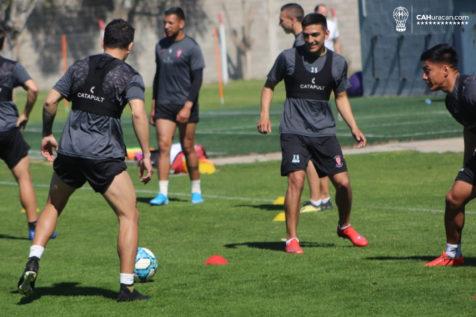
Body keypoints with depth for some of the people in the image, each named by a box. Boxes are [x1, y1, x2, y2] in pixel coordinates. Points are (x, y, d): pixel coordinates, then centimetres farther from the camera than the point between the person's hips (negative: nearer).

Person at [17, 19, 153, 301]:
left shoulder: (80, 67, 12)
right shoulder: (130, 76, -1)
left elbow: (50, 101, 7)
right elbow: (138, 113, -17)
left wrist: (47, 134, 21)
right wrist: (146, 155, -14)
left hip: (69, 151, 4)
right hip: (105, 156, -4)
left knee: (53, 206, 24)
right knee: (129, 215, 6)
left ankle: (33, 262, 5)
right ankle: (127, 287, 1)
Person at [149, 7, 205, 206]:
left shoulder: (191, 48, -7)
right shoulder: (160, 46, 11)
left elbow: (197, 79, -10)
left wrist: (188, 107, -18)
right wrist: (153, 105, 16)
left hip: (184, 105, -4)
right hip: (164, 105, 4)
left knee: (187, 147, 3)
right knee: (163, 146, -7)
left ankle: (196, 191, 18)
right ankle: (163, 193, -10)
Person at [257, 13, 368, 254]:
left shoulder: (337, 63, 4)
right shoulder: (288, 58, -3)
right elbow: (269, 85, 10)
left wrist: (354, 128, 8)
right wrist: (264, 114, -4)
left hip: (324, 131, 3)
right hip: (294, 131, -3)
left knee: (343, 182, 0)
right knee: (296, 180, -18)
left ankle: (345, 226, 29)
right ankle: (292, 239, -8)